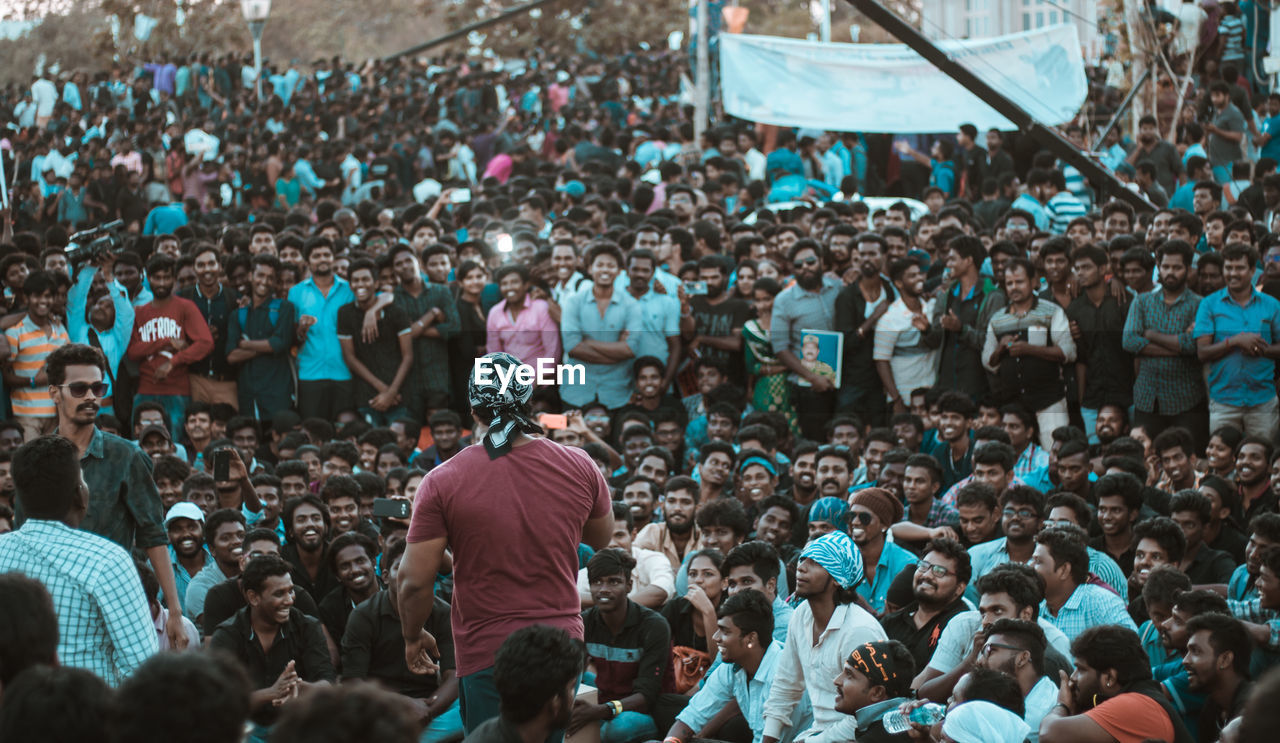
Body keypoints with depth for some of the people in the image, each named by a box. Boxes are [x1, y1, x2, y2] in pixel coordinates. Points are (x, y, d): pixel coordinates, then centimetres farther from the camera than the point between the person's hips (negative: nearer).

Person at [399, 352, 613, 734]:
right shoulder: (579, 467, -2)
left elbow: (414, 581, -7)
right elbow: (602, 539, 18)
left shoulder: (443, 481, -10)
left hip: (485, 654, -3)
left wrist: (413, 637, 10)